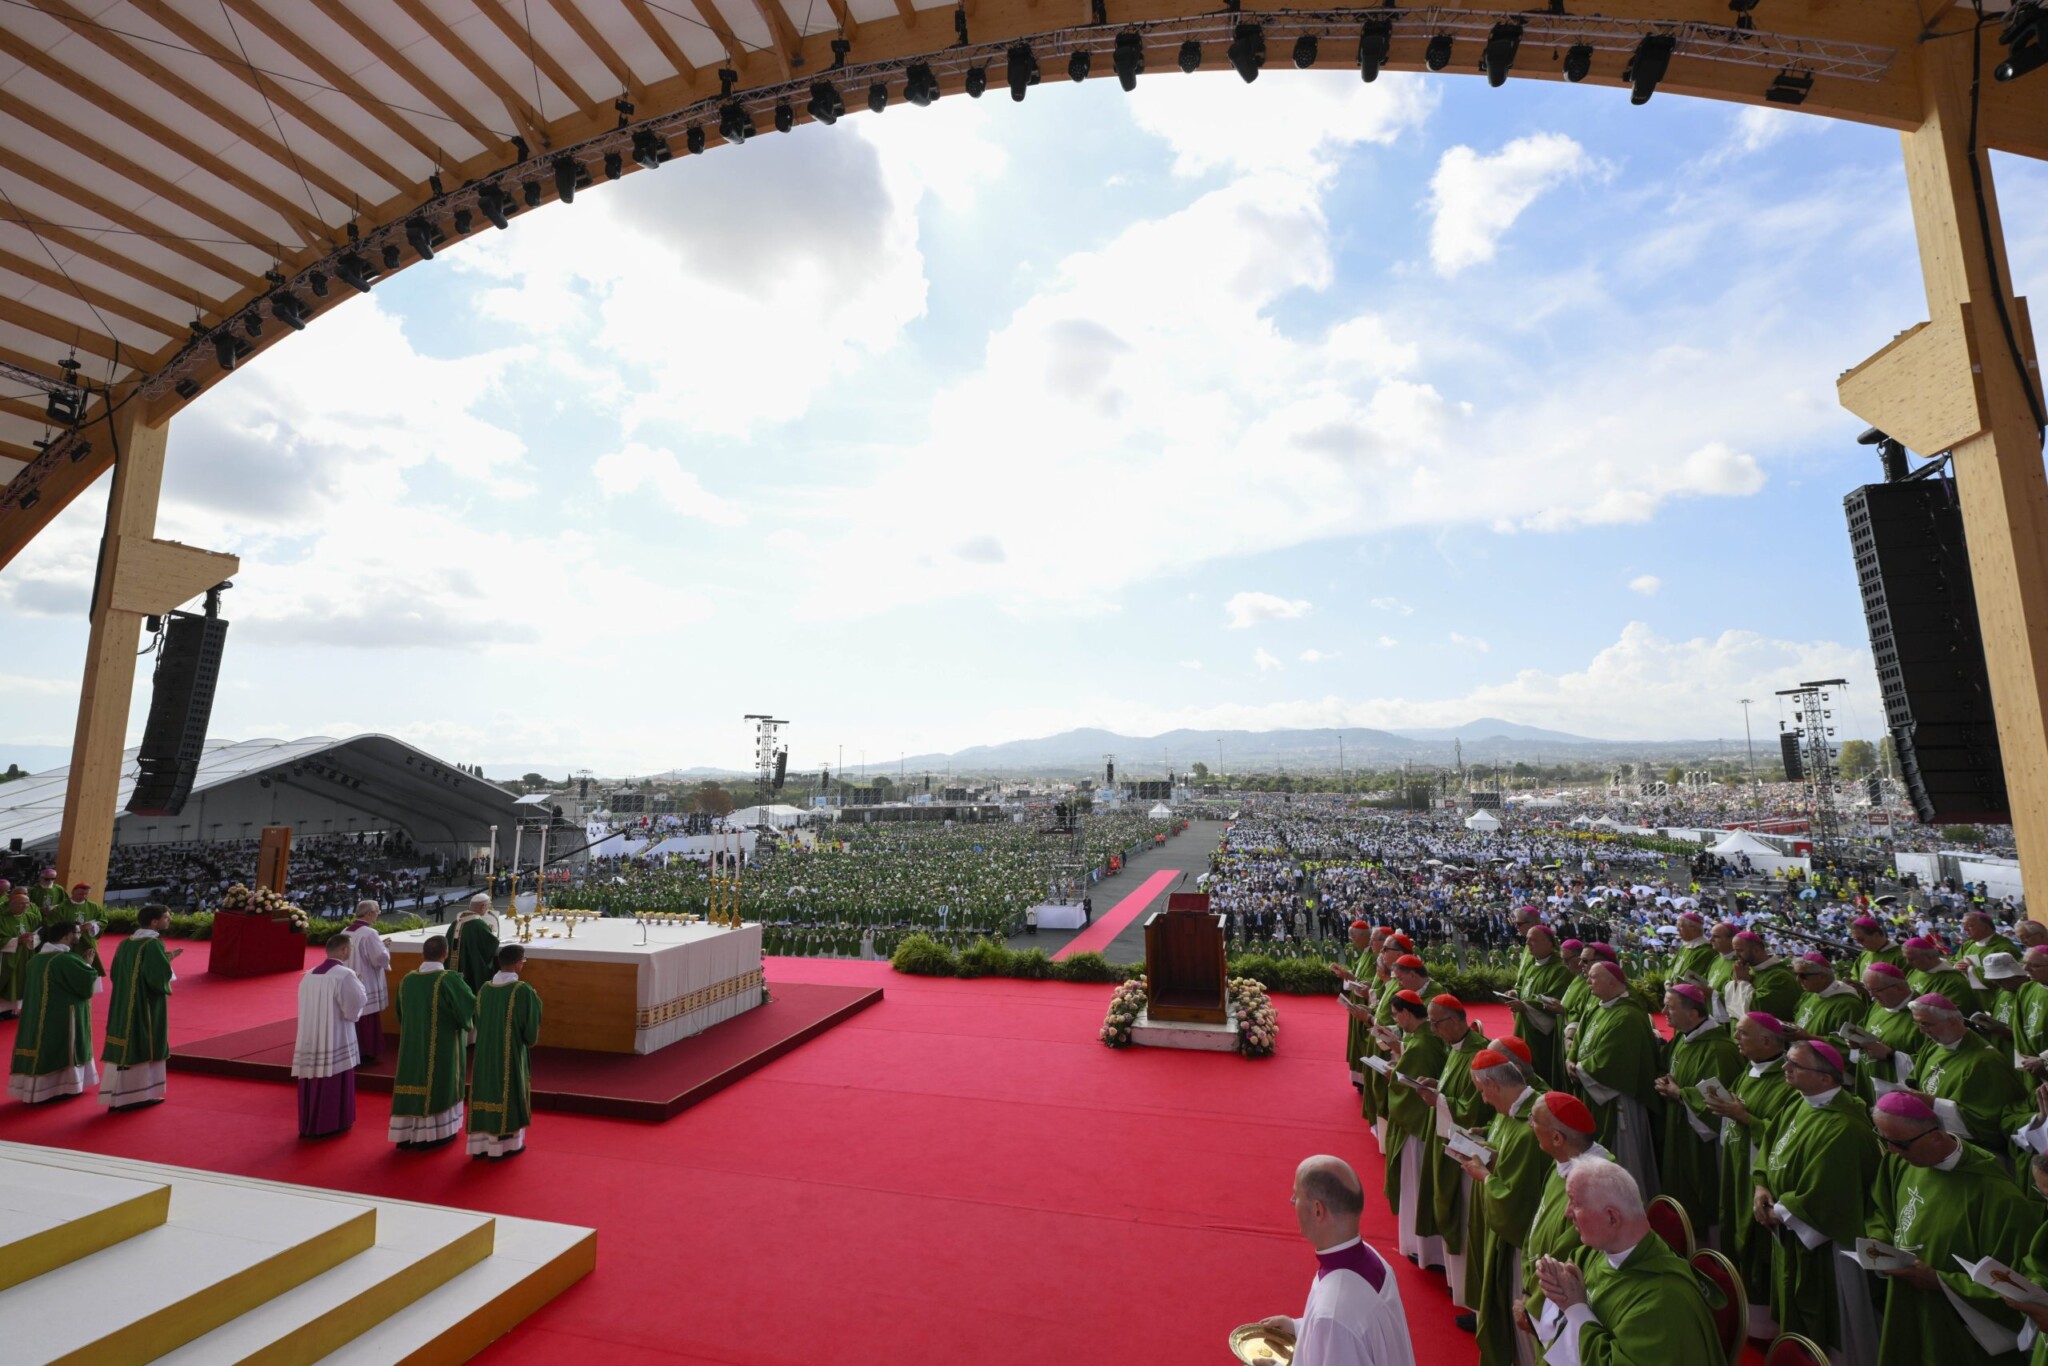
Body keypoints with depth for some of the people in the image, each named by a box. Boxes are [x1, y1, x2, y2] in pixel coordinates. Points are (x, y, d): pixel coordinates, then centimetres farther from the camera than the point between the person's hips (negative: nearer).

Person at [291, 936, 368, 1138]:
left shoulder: (308, 976, 6)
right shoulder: (345, 975, -17)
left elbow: (309, 1007, 17)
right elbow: (355, 1007, -14)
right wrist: (359, 985, 0)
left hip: (310, 1039, 7)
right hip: (335, 1041, -6)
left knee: (313, 1081, 16)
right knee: (335, 1083, 7)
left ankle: (309, 1125, 26)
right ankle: (332, 1125, 16)